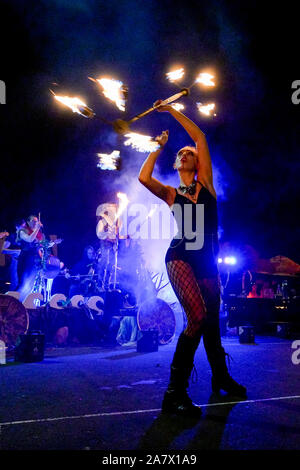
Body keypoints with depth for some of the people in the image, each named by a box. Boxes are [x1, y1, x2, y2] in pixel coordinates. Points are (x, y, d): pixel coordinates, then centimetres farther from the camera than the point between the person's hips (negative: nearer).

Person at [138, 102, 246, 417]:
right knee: (197, 316, -23)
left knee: (212, 320, 14)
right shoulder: (171, 194, 10)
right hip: (180, 258, -3)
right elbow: (144, 178, -10)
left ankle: (221, 378, 37)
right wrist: (159, 147, 6)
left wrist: (170, 109, 15)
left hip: (207, 261, 3)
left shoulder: (205, 183, 14)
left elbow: (200, 137, 10)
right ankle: (175, 393, -15)